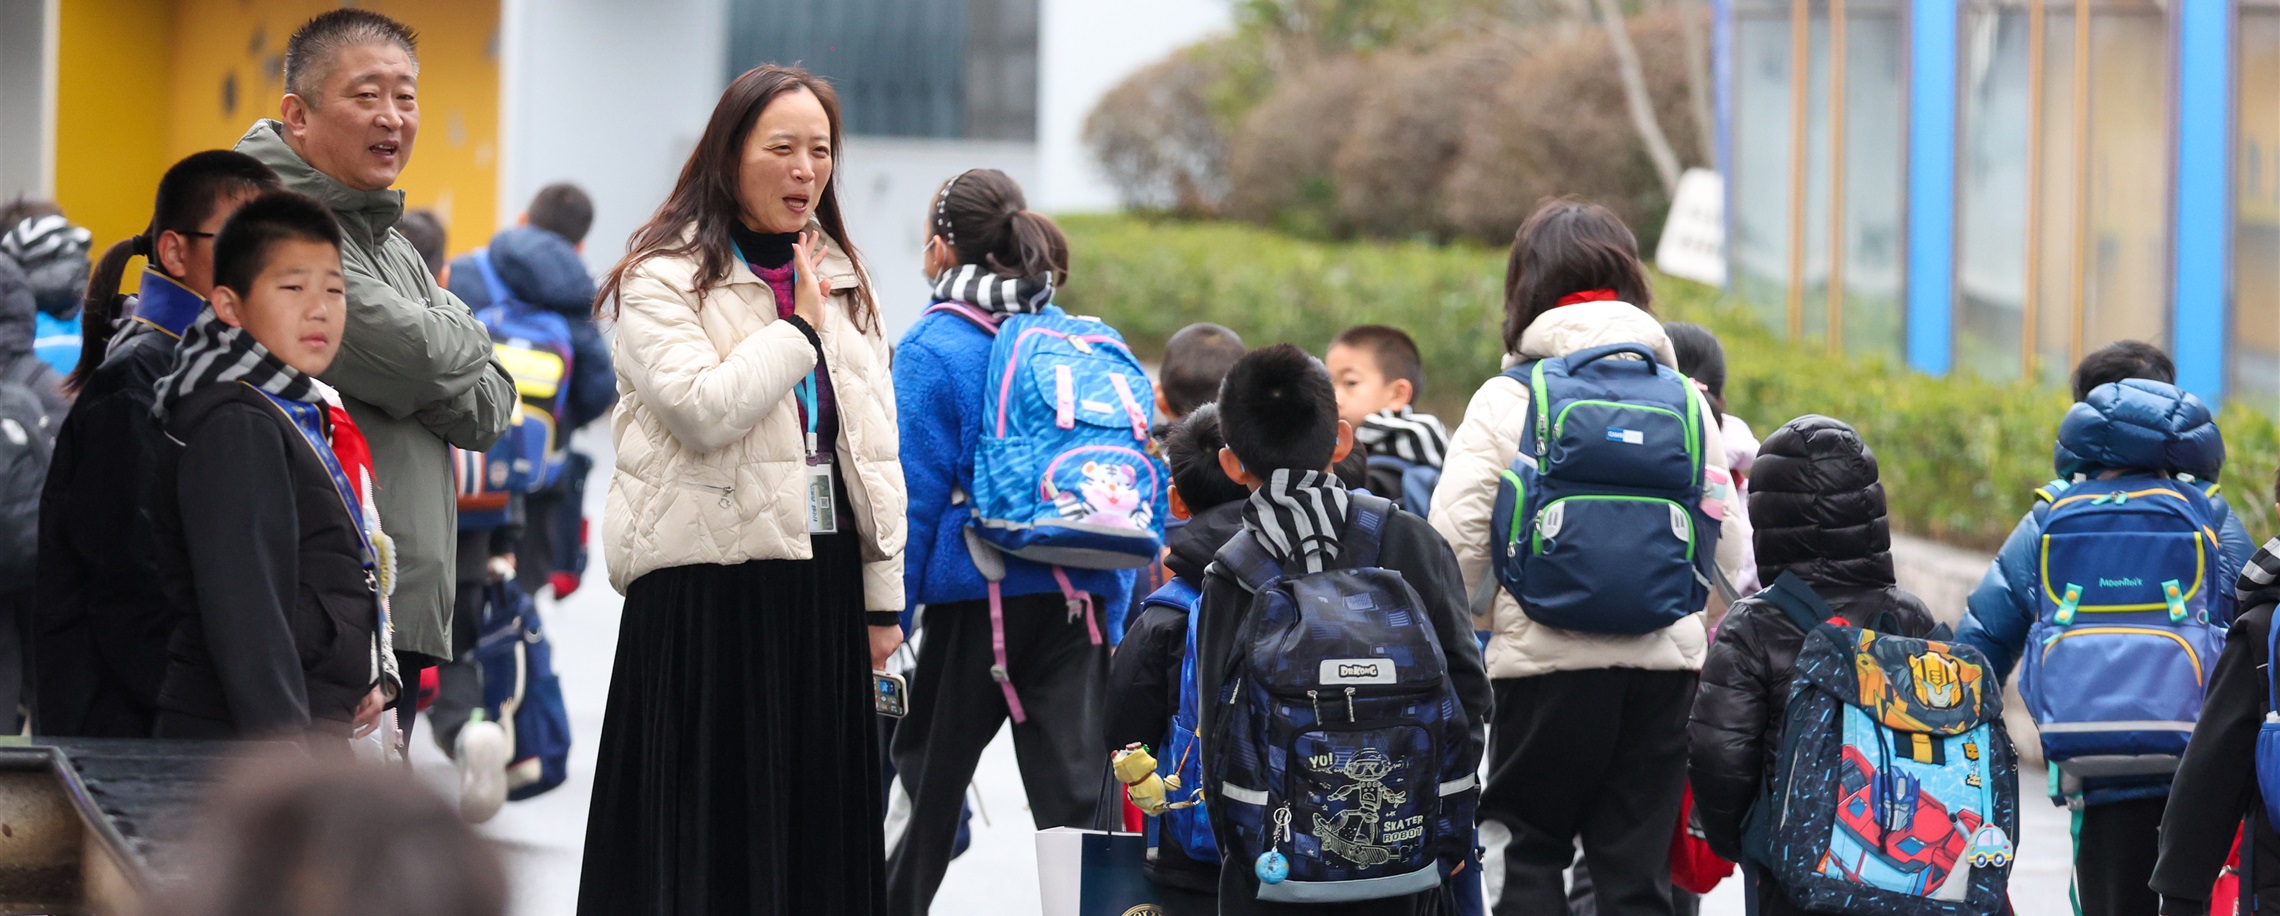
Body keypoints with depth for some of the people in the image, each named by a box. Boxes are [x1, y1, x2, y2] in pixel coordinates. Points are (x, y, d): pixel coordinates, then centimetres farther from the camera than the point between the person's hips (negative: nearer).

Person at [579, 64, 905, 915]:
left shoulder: (841, 280, 15)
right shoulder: (664, 277, -4)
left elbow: (874, 448, 15)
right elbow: (701, 410, -20)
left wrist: (882, 597, 11)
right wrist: (800, 328, -10)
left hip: (823, 581, 6)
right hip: (709, 585, -6)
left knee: (817, 827, 7)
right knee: (707, 837, -4)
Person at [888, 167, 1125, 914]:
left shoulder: (932, 349, -7)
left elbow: (914, 496, -10)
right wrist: (1113, 607, 19)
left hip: (977, 595, -4)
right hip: (1081, 599, 4)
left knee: (930, 769, 13)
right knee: (1073, 783, -1)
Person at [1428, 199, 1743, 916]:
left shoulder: (1507, 400, -3)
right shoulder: (1684, 399, 8)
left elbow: (1454, 541, -8)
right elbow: (1726, 544, 10)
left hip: (1548, 657, -3)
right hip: (1665, 657, 3)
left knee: (1532, 853, 11)